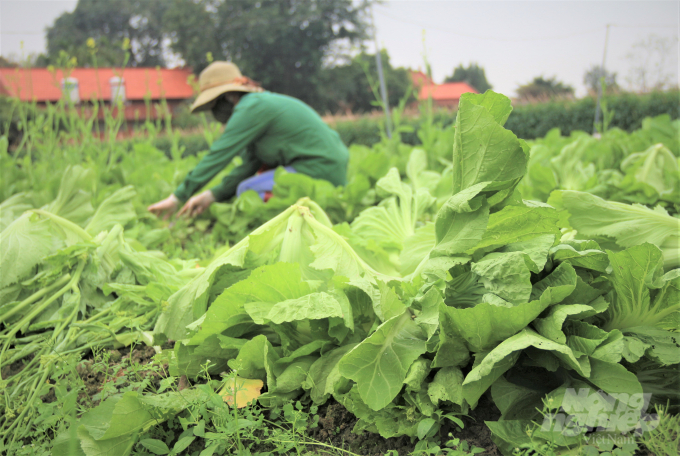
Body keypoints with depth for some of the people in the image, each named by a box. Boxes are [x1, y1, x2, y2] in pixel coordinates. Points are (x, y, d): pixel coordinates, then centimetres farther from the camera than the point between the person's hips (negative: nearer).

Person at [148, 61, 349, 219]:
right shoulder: (261, 103, 16)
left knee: (246, 190, -7)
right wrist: (211, 195, 6)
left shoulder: (252, 108, -13)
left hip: (321, 171, -10)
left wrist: (177, 198, -10)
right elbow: (250, 164, 12)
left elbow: (217, 156, -14)